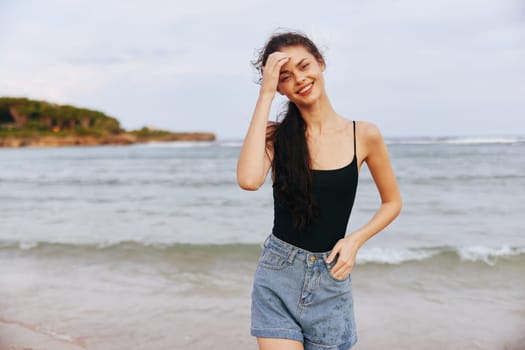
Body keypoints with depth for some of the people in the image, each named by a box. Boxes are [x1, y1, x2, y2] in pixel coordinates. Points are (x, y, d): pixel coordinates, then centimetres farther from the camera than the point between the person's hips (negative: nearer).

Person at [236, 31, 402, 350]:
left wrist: (356, 240, -8)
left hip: (331, 279, 1)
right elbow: (249, 180, -27)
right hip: (278, 277, -1)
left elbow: (392, 202, 10)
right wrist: (265, 95, -20)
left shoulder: (364, 136, -3)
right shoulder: (276, 135, -4)